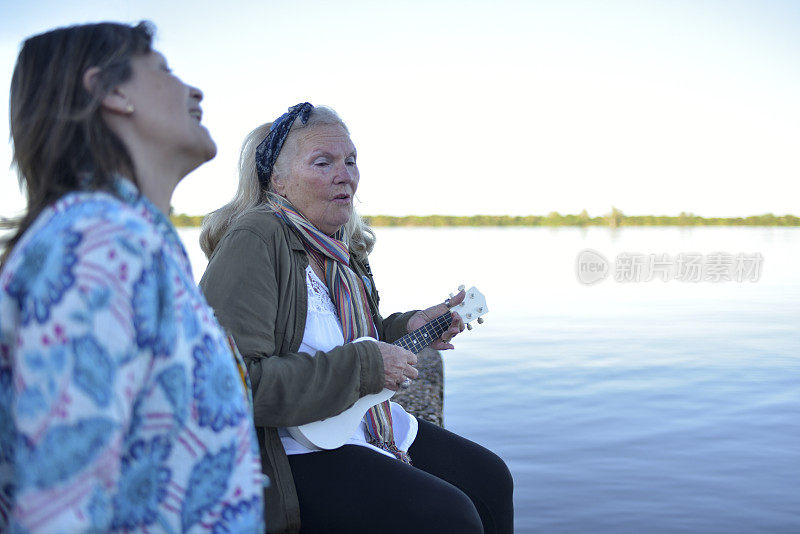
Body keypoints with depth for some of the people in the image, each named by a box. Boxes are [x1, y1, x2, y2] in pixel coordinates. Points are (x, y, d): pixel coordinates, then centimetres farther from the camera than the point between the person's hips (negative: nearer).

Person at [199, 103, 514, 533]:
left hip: (371, 423, 10)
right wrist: (364, 365, -24)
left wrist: (406, 328, 8)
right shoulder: (254, 239, -20)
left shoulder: (341, 246, 10)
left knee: (489, 479, 11)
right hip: (288, 452, -9)